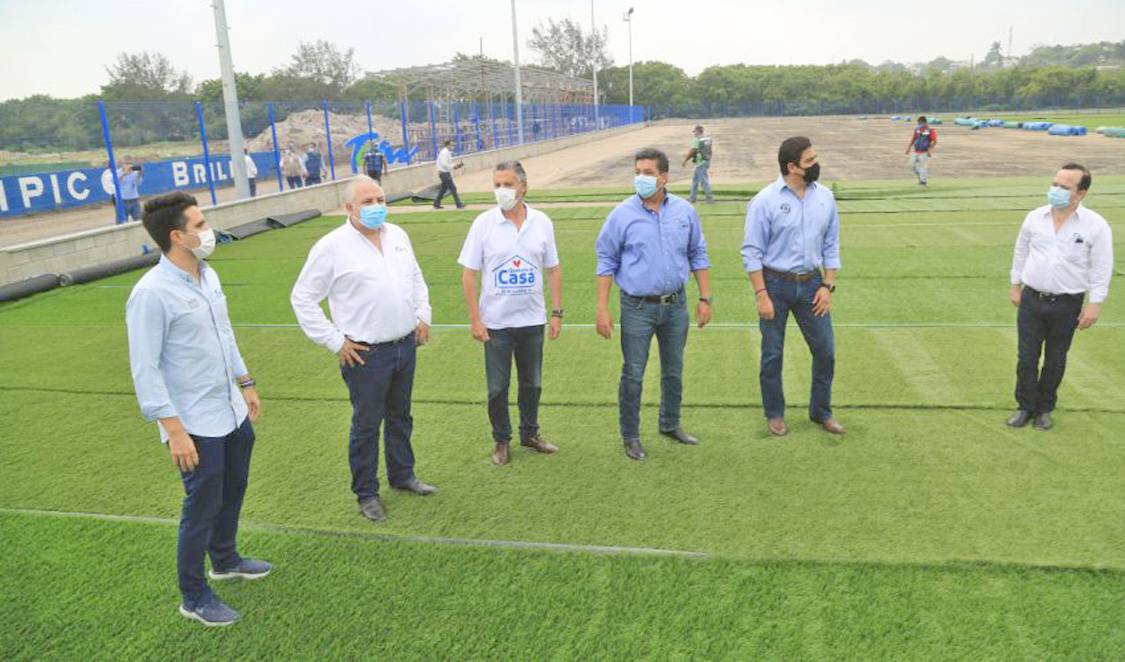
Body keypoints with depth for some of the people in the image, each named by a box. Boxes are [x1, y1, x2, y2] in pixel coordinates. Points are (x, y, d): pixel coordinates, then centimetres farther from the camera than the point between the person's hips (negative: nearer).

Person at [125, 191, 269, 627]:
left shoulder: (209, 276, 5)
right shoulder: (152, 293, -21)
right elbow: (145, 370, -20)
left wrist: (246, 383, 18)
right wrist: (175, 431, -21)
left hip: (233, 413, 8)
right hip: (196, 426, -8)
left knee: (233, 492, 23)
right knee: (203, 508, 6)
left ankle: (225, 559, 47)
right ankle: (194, 597, 27)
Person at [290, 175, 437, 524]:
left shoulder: (398, 235, 7)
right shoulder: (332, 246, -12)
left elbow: (416, 278, 21)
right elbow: (302, 298, -9)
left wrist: (423, 315, 10)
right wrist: (335, 341, -11)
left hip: (406, 345, 6)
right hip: (365, 353, -6)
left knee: (400, 416, 20)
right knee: (367, 424, 6)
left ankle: (402, 475, 39)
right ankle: (366, 494, 23)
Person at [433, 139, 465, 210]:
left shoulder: (447, 152, 16)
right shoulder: (444, 152, -15)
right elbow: (444, 164, -23)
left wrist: (456, 166, 8)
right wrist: (453, 167, -19)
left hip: (446, 173, 10)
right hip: (444, 173, -10)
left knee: (443, 189, 14)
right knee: (453, 188, -9)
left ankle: (436, 204, 19)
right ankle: (459, 205, -7)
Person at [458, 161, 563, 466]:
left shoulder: (542, 222, -1)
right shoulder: (483, 223, -7)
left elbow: (553, 270, 5)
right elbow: (469, 274, -6)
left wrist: (557, 313, 1)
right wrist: (475, 320, -10)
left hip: (532, 320, 2)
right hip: (496, 322, -2)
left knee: (532, 383, 15)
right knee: (497, 387, 8)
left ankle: (530, 434, 34)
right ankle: (501, 441, 25)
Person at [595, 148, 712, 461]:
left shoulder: (685, 211, 0)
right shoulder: (622, 215, -9)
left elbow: (698, 256, 8)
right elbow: (606, 262, -5)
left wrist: (705, 298, 4)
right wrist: (602, 308, -10)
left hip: (675, 304, 3)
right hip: (638, 308, -3)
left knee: (674, 371, 17)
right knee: (633, 374, 4)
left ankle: (670, 424, 36)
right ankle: (630, 436, 19)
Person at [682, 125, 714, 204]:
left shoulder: (697, 140, -14)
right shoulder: (708, 139, 10)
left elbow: (692, 151, -16)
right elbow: (709, 151, 13)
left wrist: (684, 161, -9)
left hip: (700, 162, -9)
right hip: (706, 161, 9)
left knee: (703, 180, -4)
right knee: (695, 179, 16)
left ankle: (709, 197, -1)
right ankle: (692, 197, 20)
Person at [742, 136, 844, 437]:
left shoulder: (825, 197, 2)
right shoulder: (765, 200, -11)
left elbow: (831, 246, 8)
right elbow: (751, 252, -10)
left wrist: (827, 285, 0)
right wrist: (762, 295, -13)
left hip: (811, 284, 4)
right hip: (775, 284, -4)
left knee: (825, 351, 8)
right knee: (772, 355, 8)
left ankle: (821, 411, 28)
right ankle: (775, 414, 26)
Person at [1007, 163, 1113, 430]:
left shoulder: (1096, 225, -9)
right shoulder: (1035, 217, -1)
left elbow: (1102, 268, -6)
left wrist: (1095, 304, -9)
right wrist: (1015, 286, 11)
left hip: (1067, 305, -2)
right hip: (1031, 300, 2)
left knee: (1055, 361, 11)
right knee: (1026, 358, 5)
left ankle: (1044, 409, 27)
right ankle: (1026, 406, 21)